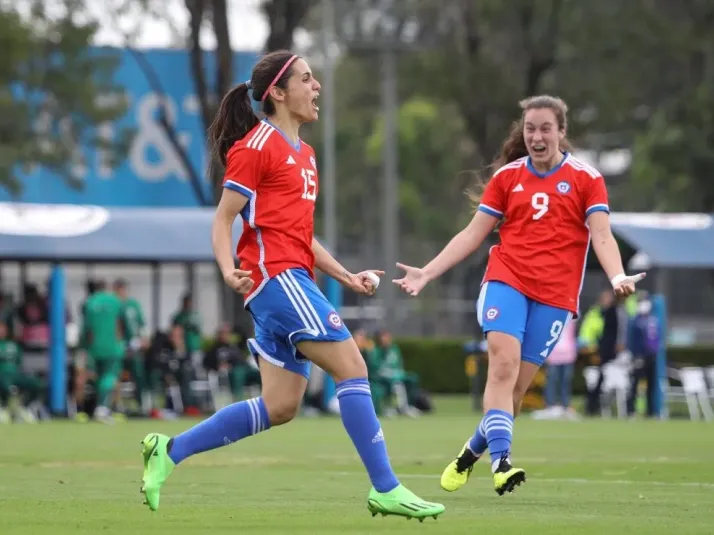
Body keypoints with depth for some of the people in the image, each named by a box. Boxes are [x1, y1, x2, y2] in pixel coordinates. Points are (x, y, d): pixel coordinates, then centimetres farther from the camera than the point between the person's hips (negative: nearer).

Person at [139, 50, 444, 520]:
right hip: (275, 275, -10)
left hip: (294, 280, 10)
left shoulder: (303, 153, 22)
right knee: (352, 366, -15)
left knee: (279, 407, 6)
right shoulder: (257, 147, -5)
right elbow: (223, 219, -7)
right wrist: (229, 270, -24)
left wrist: (345, 277, 22)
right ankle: (385, 489, -15)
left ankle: (168, 451, 12)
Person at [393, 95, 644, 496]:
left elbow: (601, 236, -5)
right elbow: (474, 234, 12)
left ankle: (472, 452, 21)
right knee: (503, 364, -21)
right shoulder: (507, 176, 9)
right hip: (506, 281, 1)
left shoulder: (585, 178, 2)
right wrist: (427, 273, 5)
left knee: (517, 385, 1)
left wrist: (618, 277, -25)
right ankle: (501, 459, -28)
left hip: (554, 294, -1)